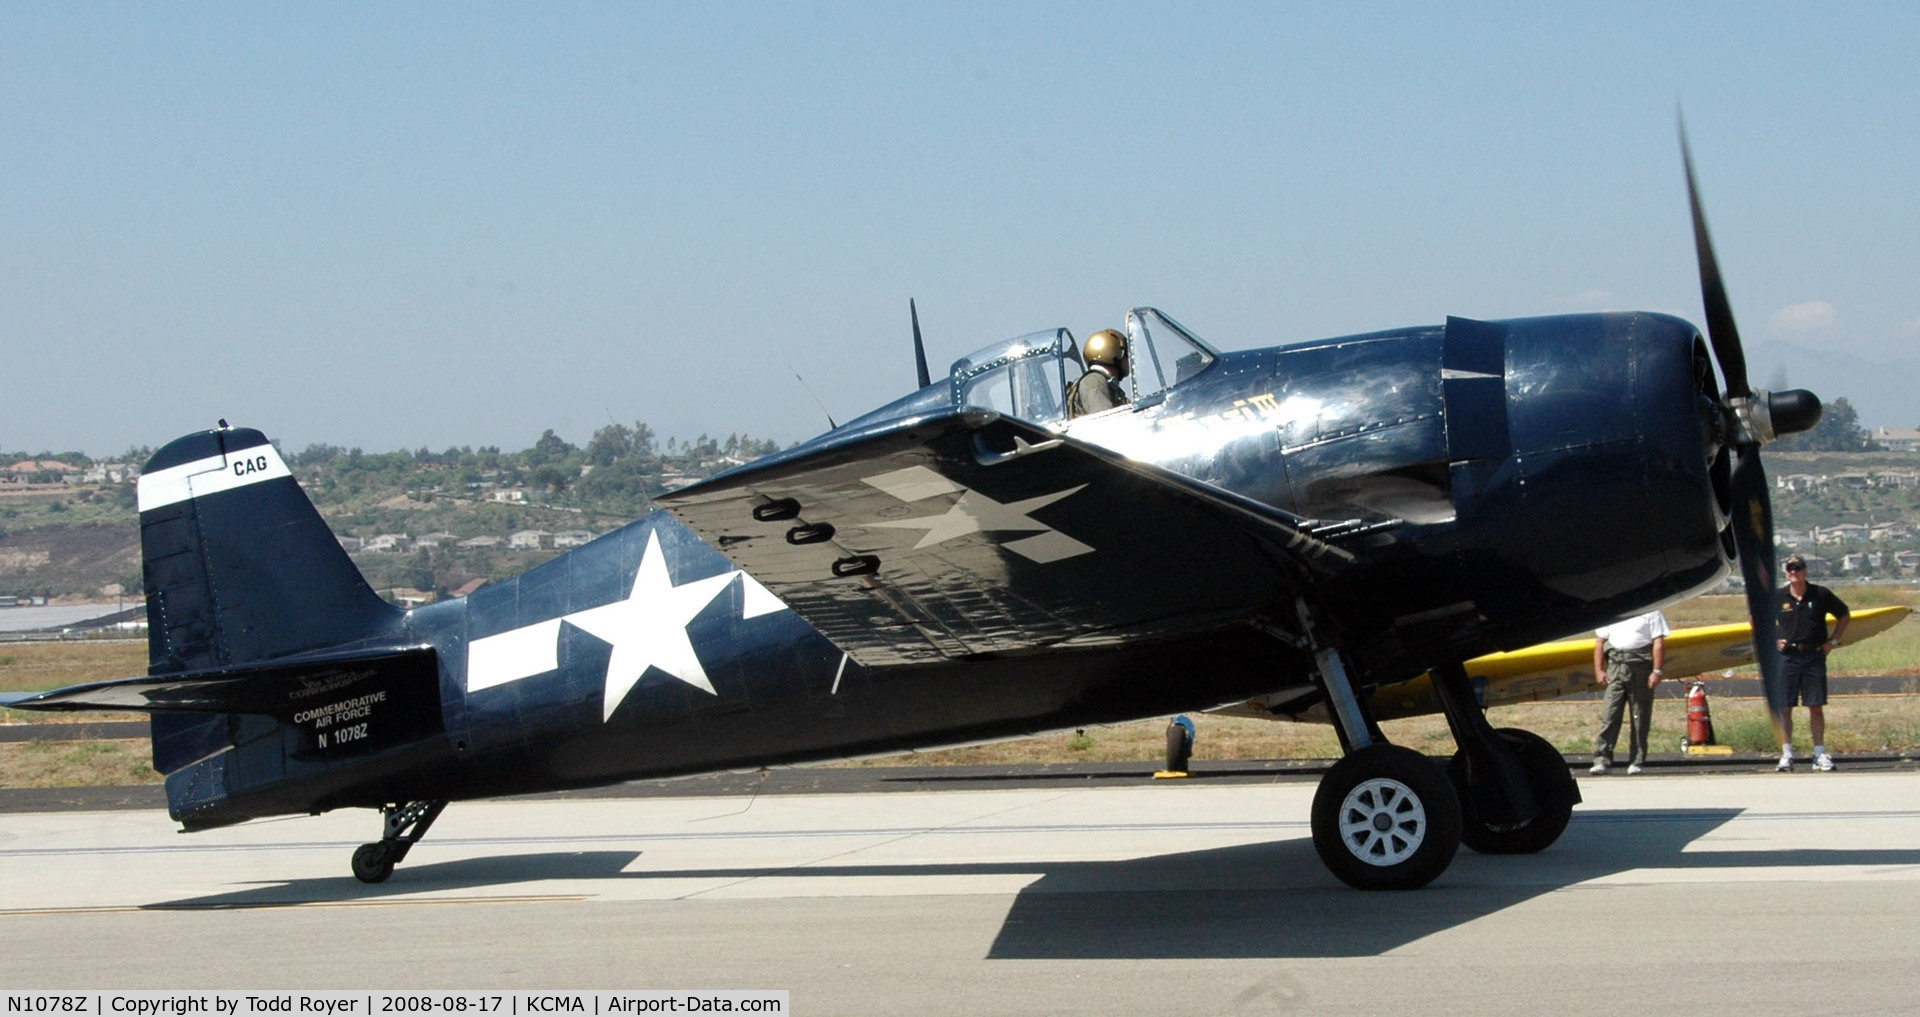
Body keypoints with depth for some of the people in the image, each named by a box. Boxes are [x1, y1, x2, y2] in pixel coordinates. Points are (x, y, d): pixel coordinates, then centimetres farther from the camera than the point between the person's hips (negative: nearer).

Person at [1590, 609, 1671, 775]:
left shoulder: (1650, 611, 5)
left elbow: (1658, 643, 0)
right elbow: (1600, 642, 15)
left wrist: (1657, 671, -9)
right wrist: (1599, 670, 6)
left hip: (1641, 665, -2)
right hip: (1615, 666, 2)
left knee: (1640, 716, 3)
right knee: (1609, 714, -6)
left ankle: (1637, 761, 11)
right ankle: (1602, 759, -8)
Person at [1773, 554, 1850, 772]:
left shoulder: (1821, 594, 2)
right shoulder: (1776, 597, 3)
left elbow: (1844, 615, 15)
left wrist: (1833, 641, 7)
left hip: (1814, 655, 0)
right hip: (1786, 656, 0)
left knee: (1816, 707, 2)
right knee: (1784, 707, -2)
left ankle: (1820, 754, 10)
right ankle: (1786, 755, 2)